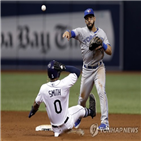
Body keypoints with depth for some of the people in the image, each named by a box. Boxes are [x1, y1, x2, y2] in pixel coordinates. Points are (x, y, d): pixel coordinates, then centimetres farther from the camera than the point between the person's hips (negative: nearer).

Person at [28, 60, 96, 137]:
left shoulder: (43, 88, -14)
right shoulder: (64, 84, -21)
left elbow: (36, 103, 3)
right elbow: (77, 71, -6)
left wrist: (32, 111, 24)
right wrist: (63, 67, -12)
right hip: (67, 124, -1)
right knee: (78, 108, 31)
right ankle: (90, 111, 53)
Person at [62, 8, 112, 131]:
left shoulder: (101, 33, 2)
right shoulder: (82, 31, -4)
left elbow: (110, 52, 1)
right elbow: (72, 33, -27)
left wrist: (102, 44, -19)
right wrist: (68, 33, -51)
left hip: (99, 68, -1)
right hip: (87, 70, 1)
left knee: (101, 92, -18)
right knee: (83, 96, 10)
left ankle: (105, 122, -21)